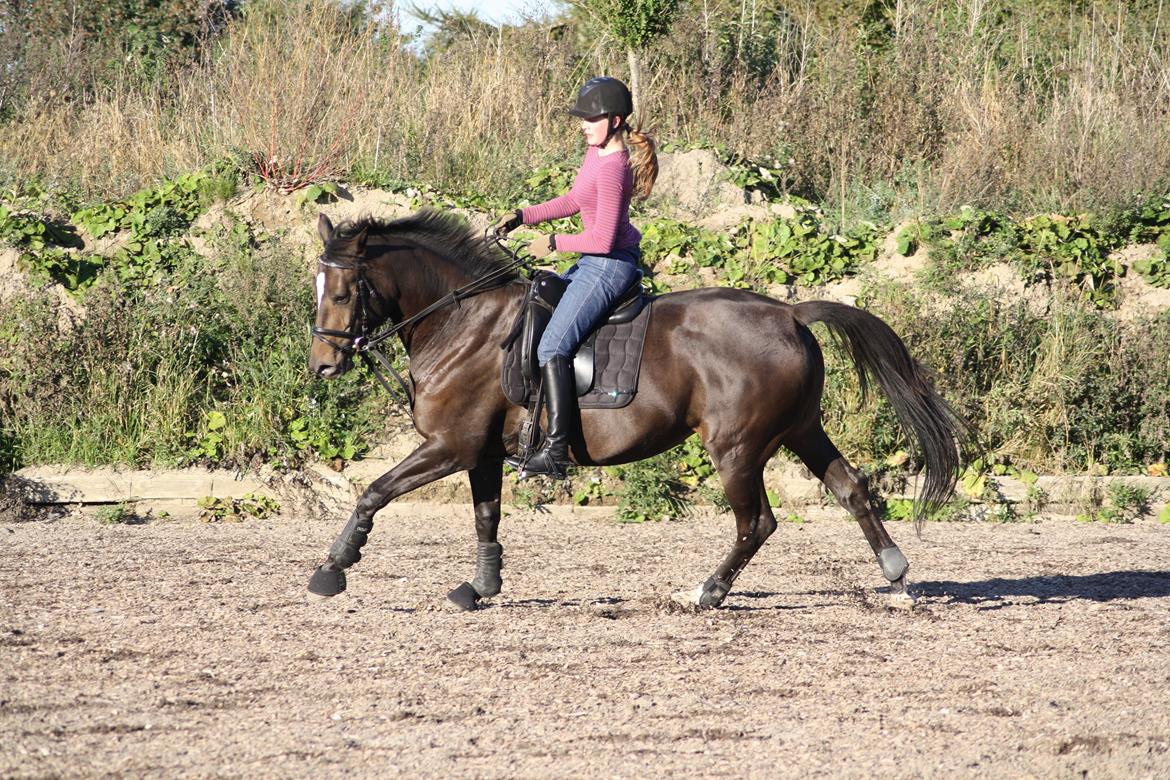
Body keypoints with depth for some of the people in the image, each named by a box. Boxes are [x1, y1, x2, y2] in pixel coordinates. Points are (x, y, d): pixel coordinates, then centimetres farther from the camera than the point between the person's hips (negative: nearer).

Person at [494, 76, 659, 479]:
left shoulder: (611, 168, -23)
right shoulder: (597, 151, 8)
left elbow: (602, 238, -25)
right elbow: (573, 201, 21)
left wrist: (553, 243, -11)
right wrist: (522, 216, 11)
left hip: (609, 264, -11)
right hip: (594, 264, 11)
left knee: (552, 347, -19)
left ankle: (555, 452, -24)